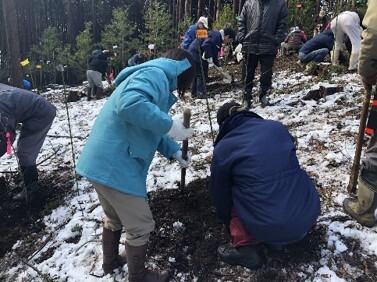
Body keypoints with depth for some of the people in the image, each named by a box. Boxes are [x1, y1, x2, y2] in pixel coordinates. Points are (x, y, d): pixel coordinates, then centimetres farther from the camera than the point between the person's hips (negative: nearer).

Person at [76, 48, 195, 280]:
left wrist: (176, 152, 16)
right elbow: (130, 104, -34)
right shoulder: (156, 74, -12)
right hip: (116, 165, -10)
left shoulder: (156, 77, 19)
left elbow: (150, 131, 23)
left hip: (104, 160, 11)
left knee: (115, 219, 30)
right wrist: (171, 125, -24)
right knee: (141, 227, 9)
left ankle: (110, 263, 51)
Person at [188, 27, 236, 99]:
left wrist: (218, 66, 23)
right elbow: (205, 45, -27)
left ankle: (194, 93, 24)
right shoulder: (216, 35, -15)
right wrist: (209, 57, -22)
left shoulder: (219, 39, 18)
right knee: (201, 75, -9)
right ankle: (200, 94, -6)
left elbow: (214, 54, 23)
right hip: (196, 54, -11)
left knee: (197, 75, 16)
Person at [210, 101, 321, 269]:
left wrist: (227, 220, 36)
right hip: (309, 214, 5)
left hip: (267, 225, -4)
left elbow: (219, 192, 16)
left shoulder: (223, 147, 3)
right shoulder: (277, 127, 11)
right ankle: (277, 239, 27)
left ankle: (244, 249, 13)